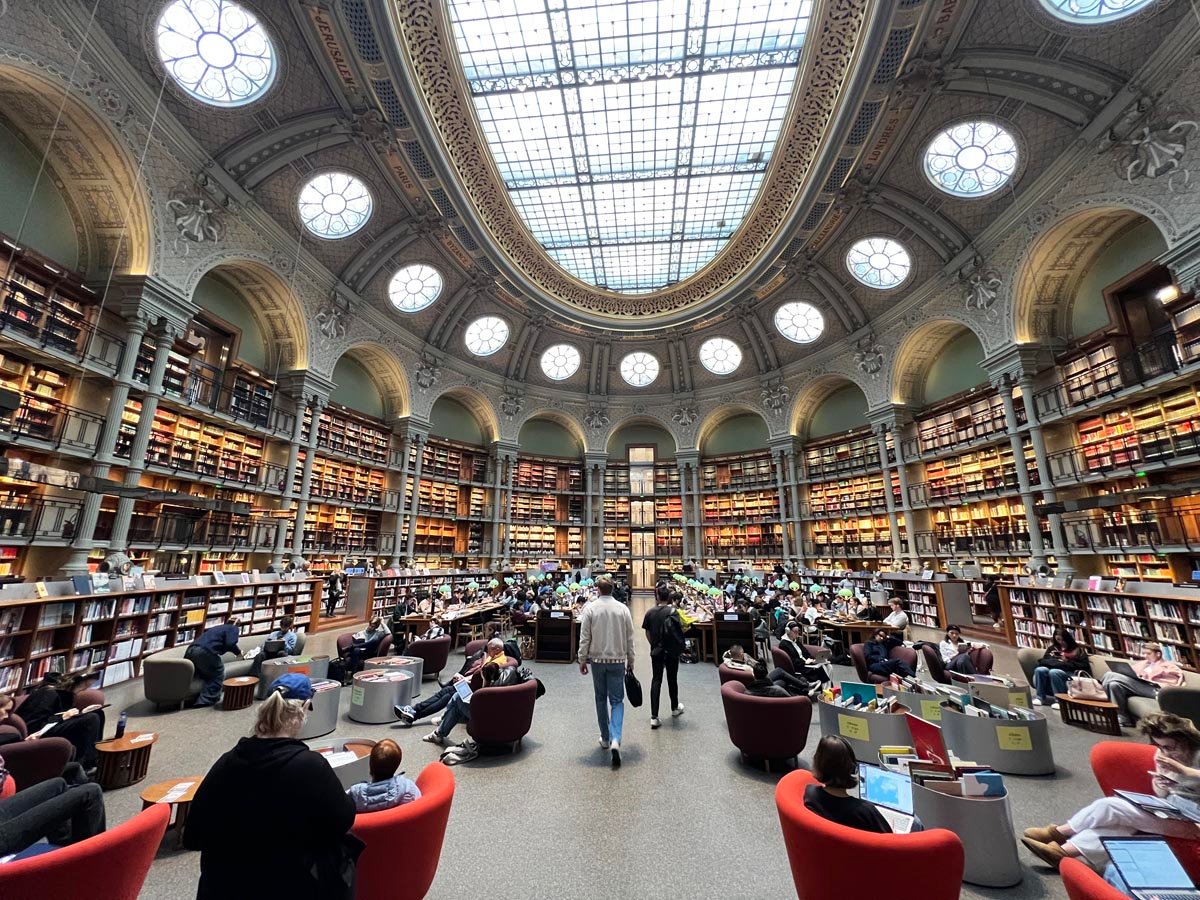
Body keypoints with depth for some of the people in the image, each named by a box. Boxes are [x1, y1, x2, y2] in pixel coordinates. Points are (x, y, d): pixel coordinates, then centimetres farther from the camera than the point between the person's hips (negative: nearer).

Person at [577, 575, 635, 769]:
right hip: (618, 660, 0)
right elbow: (629, 638, 1)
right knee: (617, 700, 7)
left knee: (601, 699, 17)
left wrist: (582, 660, 4)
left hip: (597, 659, 0)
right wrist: (630, 661, 11)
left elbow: (584, 637, -7)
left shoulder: (590, 608, -9)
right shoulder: (623, 608, -6)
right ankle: (615, 739, -9)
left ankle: (605, 738, 28)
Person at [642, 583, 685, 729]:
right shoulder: (672, 611, -14)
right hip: (671, 651, -2)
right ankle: (675, 708, 36)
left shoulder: (650, 612, -5)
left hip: (656, 651, 2)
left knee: (656, 680, 6)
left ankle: (654, 716, 1)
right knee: (672, 679, 16)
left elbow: (647, 633, 3)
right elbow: (679, 632, -15)